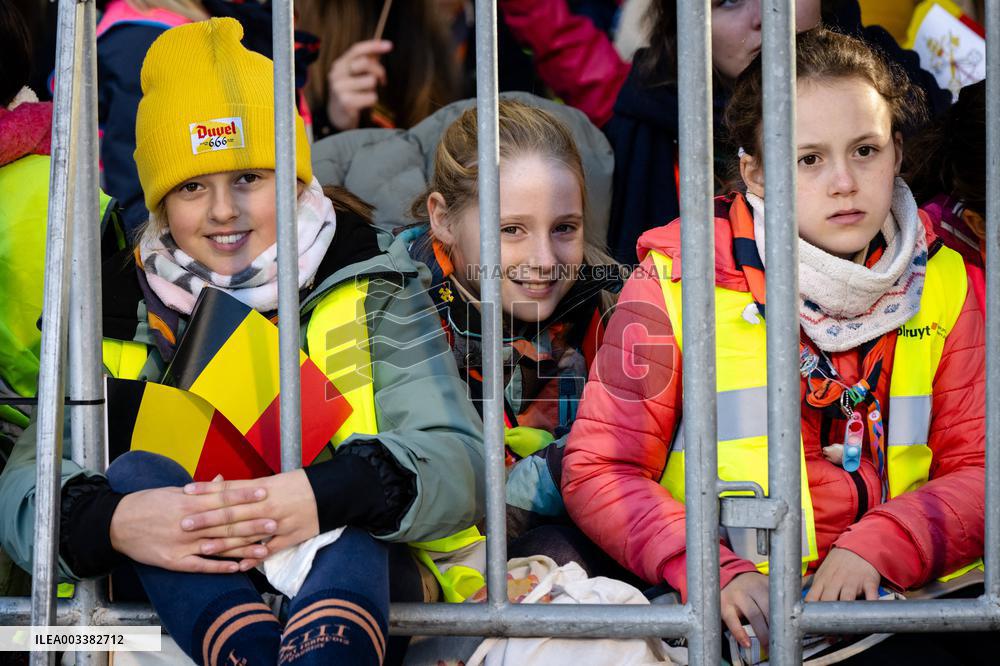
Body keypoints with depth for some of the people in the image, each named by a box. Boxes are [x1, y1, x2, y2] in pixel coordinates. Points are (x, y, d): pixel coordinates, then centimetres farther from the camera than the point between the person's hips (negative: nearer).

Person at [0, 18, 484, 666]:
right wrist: (107, 521, -29)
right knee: (137, 470, -24)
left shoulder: (370, 286, 5)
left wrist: (330, 493, -30)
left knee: (358, 483, -29)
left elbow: (461, 462, -8)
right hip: (185, 605, 1)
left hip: (354, 586, -1)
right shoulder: (123, 312, 8)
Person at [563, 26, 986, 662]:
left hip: (897, 604, 2)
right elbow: (597, 469, -1)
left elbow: (979, 469, 9)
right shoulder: (678, 278, 0)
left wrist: (878, 546, -10)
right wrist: (716, 575, -16)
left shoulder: (944, 283, 10)